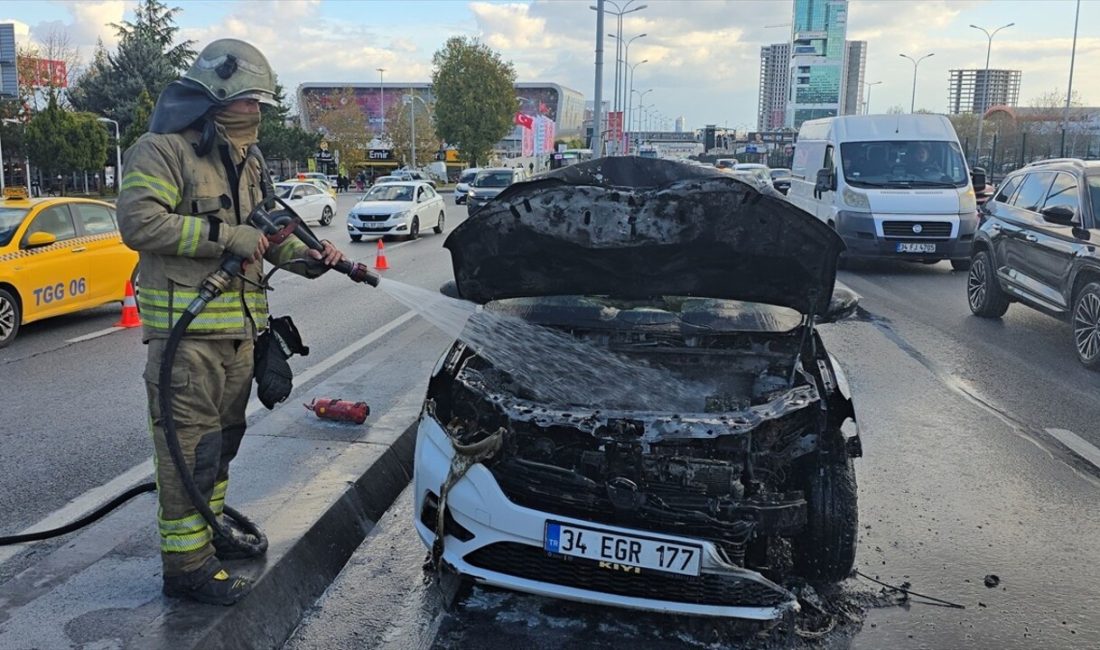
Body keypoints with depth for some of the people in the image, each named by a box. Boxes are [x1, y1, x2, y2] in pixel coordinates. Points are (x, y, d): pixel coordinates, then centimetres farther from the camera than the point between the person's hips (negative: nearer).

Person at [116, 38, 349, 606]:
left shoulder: (248, 161, 17)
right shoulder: (162, 151, -9)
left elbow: (266, 231, 23)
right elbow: (138, 222, -21)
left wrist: (310, 258, 5)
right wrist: (225, 236, -21)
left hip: (240, 326, 9)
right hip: (186, 330, -8)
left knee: (223, 437, 19)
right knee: (191, 447, -5)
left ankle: (211, 524, 35)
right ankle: (187, 565, 4)